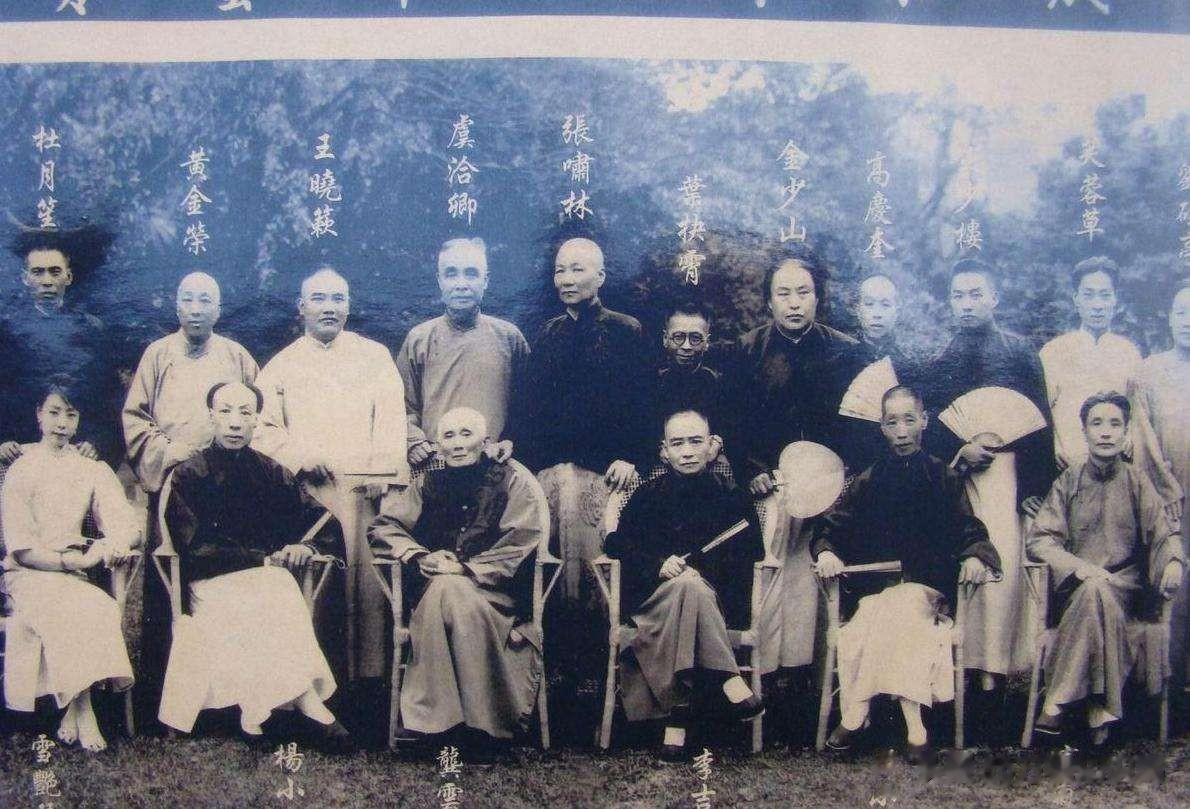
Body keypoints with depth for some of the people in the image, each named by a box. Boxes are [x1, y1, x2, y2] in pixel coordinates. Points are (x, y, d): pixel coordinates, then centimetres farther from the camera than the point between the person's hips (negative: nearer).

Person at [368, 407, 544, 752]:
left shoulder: (515, 481, 5)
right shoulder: (429, 484, 16)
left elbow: (524, 542, -8)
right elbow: (383, 526, 12)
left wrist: (466, 568, -16)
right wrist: (419, 556, -7)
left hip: (496, 589, -3)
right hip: (432, 589, 3)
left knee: (450, 591, -34)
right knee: (444, 590, -33)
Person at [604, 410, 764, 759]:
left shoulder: (733, 496, 10)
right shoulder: (648, 494, 10)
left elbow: (750, 557, 5)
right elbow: (619, 545, 6)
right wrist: (658, 565, -15)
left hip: (715, 599, 0)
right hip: (649, 595, 0)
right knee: (689, 585, -37)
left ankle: (677, 716, -39)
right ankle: (726, 679, -36)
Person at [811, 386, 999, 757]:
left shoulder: (944, 477, 12)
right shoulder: (869, 480, 16)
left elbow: (969, 531, 6)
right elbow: (831, 525, 12)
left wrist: (975, 556, -17)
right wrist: (825, 551, -11)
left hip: (927, 583, -1)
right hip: (875, 583, 1)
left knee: (902, 606, -34)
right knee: (889, 613, -33)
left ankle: (855, 715, -34)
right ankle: (913, 724, -33)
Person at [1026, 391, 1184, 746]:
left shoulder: (1137, 482, 9)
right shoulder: (1068, 481, 7)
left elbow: (1166, 535, 3)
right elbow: (1040, 540, 0)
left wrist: (1174, 561, -21)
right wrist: (1080, 567, -18)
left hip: (1127, 587, 0)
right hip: (1073, 589, 0)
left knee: (1097, 593, -34)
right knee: (1098, 593, -35)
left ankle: (1057, 699, -32)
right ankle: (1099, 708, -34)